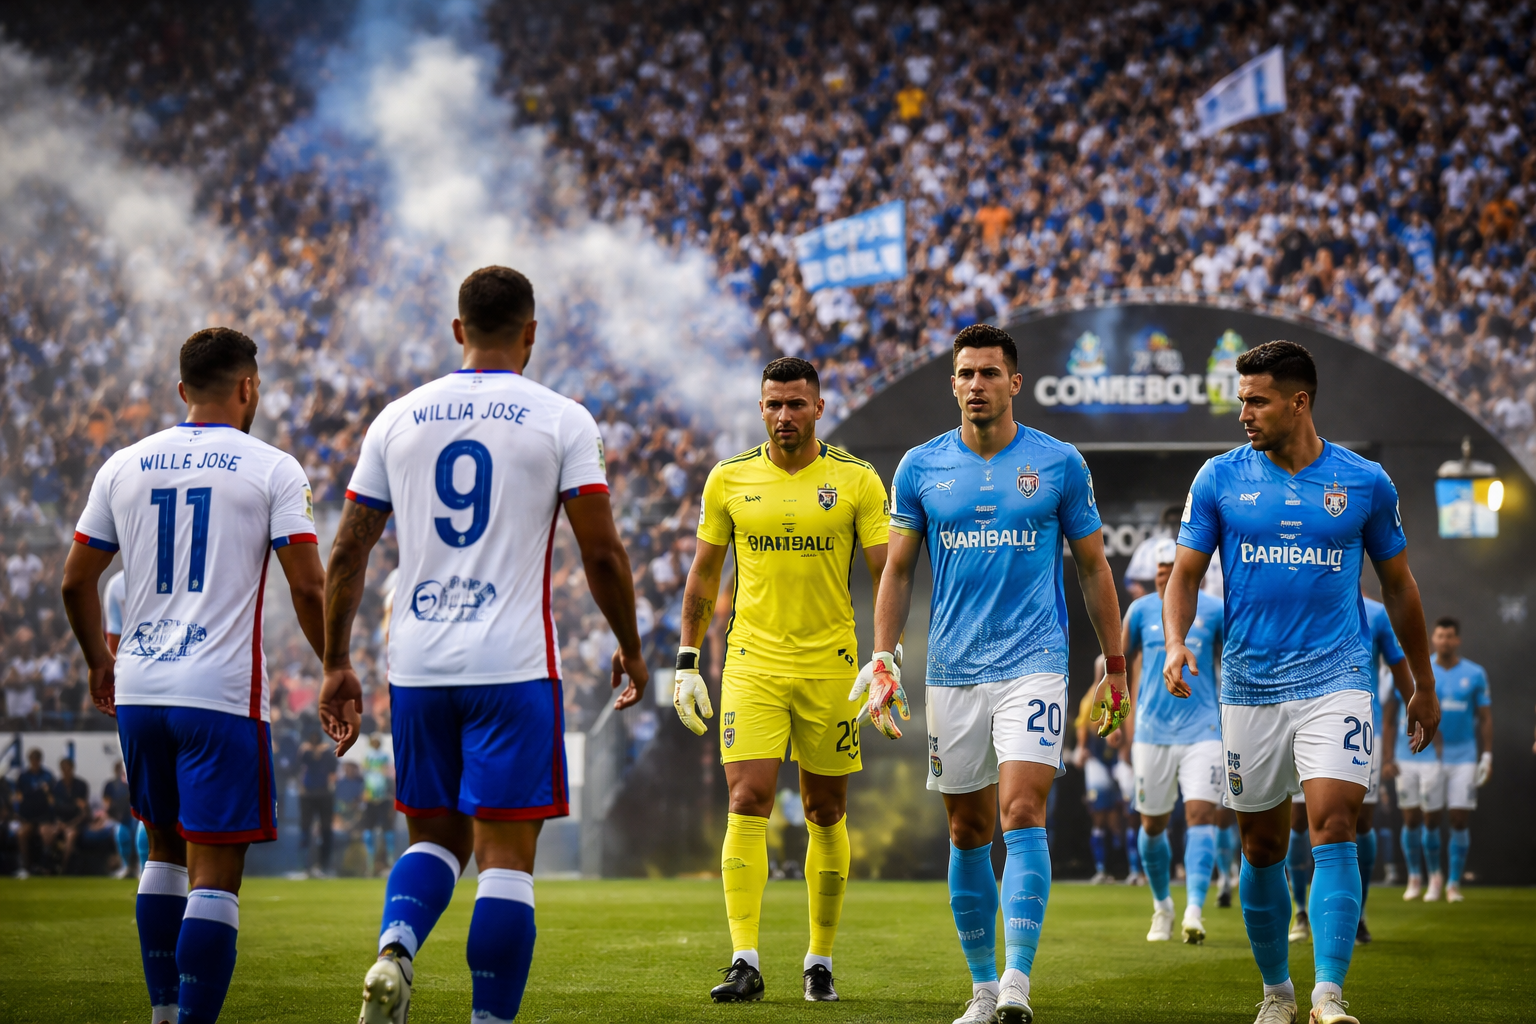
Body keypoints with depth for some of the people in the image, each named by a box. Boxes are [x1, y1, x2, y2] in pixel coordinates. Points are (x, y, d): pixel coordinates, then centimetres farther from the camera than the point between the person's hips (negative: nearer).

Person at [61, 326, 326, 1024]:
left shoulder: (124, 467, 9)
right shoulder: (272, 469, -3)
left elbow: (76, 581, 13)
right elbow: (308, 585, -9)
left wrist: (98, 660, 29)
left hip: (138, 690, 5)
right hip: (222, 695, -5)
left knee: (164, 849, 22)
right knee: (216, 872, -4)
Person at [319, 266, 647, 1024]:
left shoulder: (399, 418, 8)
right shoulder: (560, 421, -1)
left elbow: (347, 552, 8)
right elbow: (602, 553, -3)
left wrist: (337, 665, 15)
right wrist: (629, 649, 12)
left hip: (417, 667, 4)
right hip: (513, 668, -3)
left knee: (437, 838, 16)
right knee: (506, 856, 0)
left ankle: (394, 949, -11)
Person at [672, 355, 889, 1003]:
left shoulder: (856, 481, 0)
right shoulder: (729, 479, 4)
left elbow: (886, 576, 0)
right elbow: (703, 573, 12)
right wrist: (687, 662, 8)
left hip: (830, 666, 0)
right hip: (752, 664, 0)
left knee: (826, 813, 6)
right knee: (748, 804, -12)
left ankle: (820, 961, 18)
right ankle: (745, 964, -14)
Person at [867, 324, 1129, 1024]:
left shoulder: (1060, 463, 1)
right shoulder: (920, 467, 5)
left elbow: (1093, 567, 8)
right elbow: (897, 572, 11)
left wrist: (1115, 666, 7)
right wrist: (881, 664, 2)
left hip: (1034, 663, -3)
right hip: (951, 672, 3)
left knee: (1023, 813, -17)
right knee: (968, 832, 7)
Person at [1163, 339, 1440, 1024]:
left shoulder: (1364, 482, 2)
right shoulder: (1219, 478, 2)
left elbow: (1397, 585, 12)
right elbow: (1185, 574, 5)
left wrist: (1424, 687, 17)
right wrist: (1176, 642, -16)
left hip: (1336, 679, -2)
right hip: (1249, 685, 2)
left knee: (1333, 828, -17)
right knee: (1262, 849, 7)